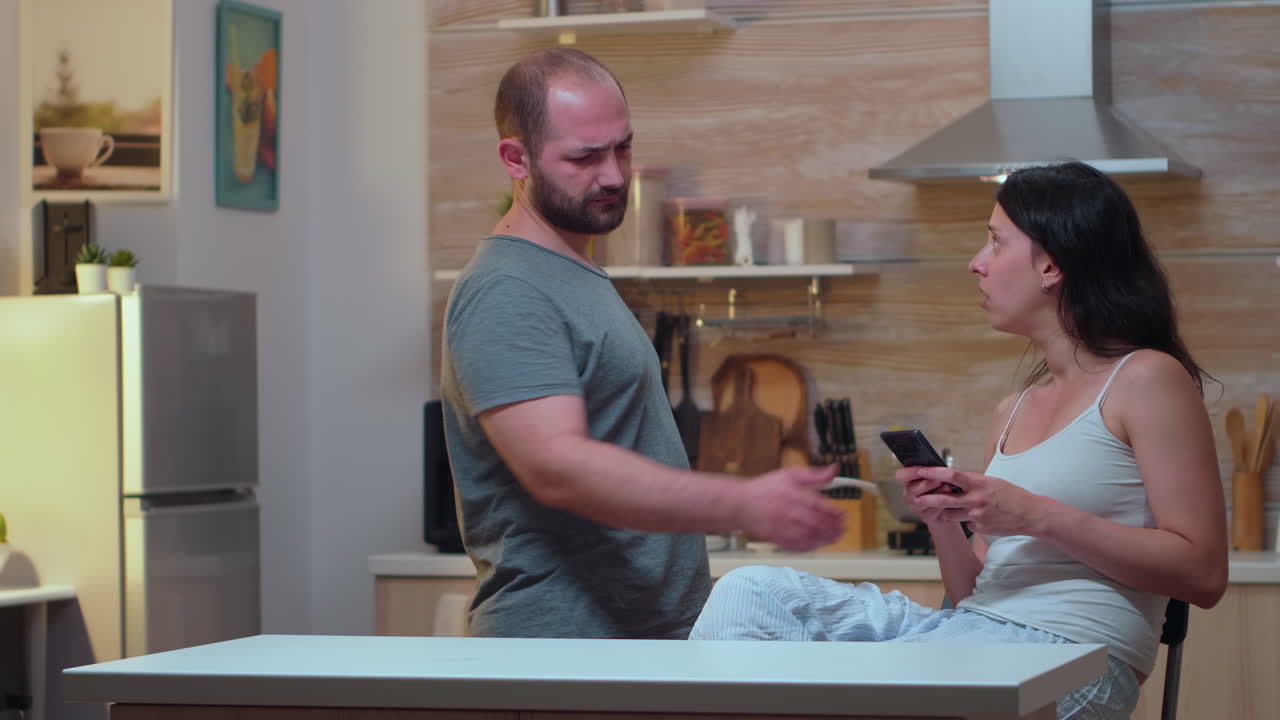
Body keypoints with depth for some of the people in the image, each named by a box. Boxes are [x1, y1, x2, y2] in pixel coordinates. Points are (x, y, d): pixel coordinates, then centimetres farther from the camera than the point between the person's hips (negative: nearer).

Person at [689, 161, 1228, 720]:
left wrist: (1038, 516, -14)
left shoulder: (1147, 379, -1)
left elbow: (1202, 574, -10)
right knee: (750, 593, -9)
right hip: (971, 633, 8)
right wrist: (943, 522, 0)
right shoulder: (1013, 411, 22)